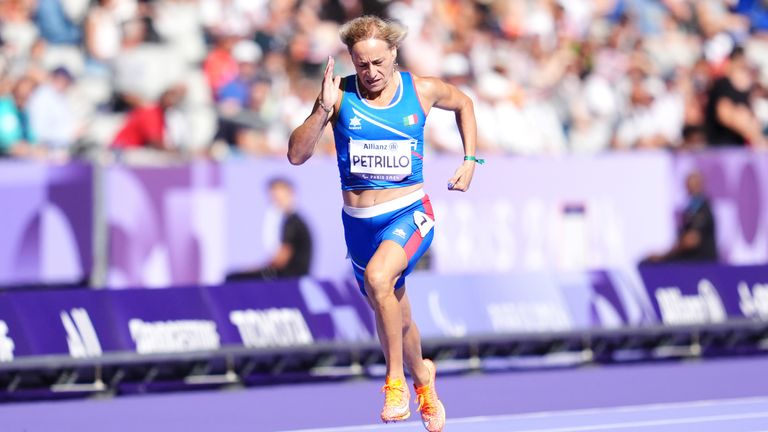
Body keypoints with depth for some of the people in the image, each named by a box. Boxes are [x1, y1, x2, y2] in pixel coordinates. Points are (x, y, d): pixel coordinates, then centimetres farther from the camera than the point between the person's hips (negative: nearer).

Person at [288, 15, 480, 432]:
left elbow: (463, 103, 18)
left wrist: (470, 160, 10)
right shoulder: (340, 94, -7)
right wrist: (323, 109, -24)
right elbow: (296, 155, -11)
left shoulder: (422, 90, -5)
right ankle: (422, 379, 46)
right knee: (394, 318, 16)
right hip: (359, 222, 3)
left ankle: (397, 380, -19)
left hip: (410, 214, -3)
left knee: (378, 277, -33)